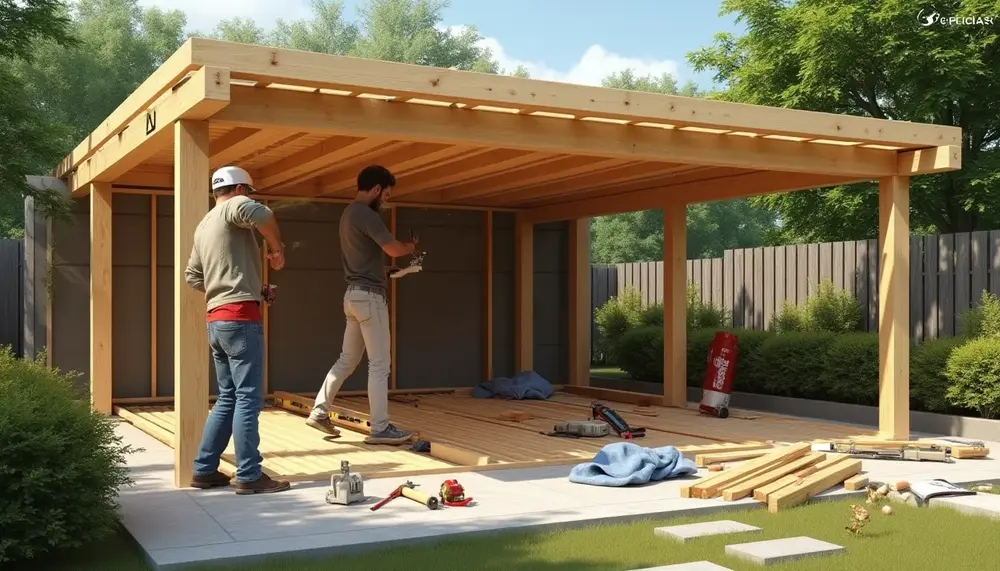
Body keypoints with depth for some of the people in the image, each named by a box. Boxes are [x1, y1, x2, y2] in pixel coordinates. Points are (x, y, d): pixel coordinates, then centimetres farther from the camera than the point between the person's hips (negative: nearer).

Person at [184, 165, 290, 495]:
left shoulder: (203, 226, 22)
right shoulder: (233, 207, -3)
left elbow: (193, 276, 24)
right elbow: (262, 214, -27)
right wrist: (277, 249, -12)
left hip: (216, 320, 9)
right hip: (239, 317, -9)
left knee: (227, 398, 15)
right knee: (248, 398, -6)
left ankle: (204, 470, 17)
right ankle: (249, 476, -4)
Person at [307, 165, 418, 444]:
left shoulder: (349, 213, 15)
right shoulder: (366, 215, -16)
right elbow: (394, 249, -20)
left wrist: (384, 269, 16)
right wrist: (412, 245, 1)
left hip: (354, 294, 10)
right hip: (368, 296, -10)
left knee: (347, 360, 16)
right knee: (379, 365, -5)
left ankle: (319, 411, 19)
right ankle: (380, 428, -2)